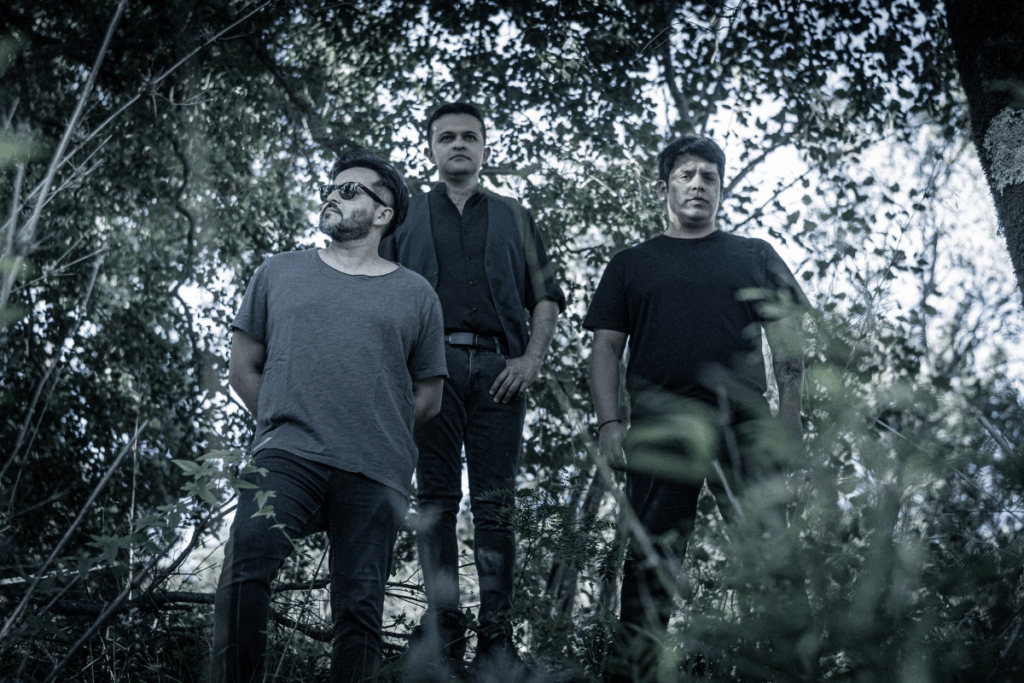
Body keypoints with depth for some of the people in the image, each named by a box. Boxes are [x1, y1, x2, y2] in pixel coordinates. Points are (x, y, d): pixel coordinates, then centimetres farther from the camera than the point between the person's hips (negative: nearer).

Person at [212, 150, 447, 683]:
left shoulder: (414, 295, 14)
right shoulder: (279, 273, 17)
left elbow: (427, 398, 16)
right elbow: (243, 368, 18)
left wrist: (374, 434, 10)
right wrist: (288, 425, 9)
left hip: (375, 476, 1)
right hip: (286, 457, 0)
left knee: (359, 609, -1)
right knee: (246, 559, -26)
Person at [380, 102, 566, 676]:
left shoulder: (514, 218, 22)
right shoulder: (406, 216, 20)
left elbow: (546, 296, 16)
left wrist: (533, 357, 0)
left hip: (498, 366, 0)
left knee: (496, 503, -5)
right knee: (437, 499, -5)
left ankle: (497, 634, -5)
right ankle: (443, 630, -4)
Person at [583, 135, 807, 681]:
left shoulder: (754, 256, 20)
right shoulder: (631, 264, 20)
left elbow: (786, 336, 13)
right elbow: (606, 347, 13)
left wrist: (789, 411, -1)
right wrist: (609, 422, -1)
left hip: (744, 423, 0)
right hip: (660, 427, 0)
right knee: (652, 559, -4)